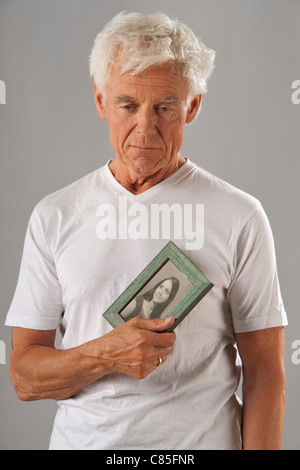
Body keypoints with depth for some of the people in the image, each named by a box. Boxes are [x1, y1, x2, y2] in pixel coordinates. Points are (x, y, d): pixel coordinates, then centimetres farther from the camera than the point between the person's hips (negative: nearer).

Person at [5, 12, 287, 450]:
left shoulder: (240, 216, -6)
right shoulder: (54, 216, 0)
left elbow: (265, 376, -6)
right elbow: (24, 377, -2)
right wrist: (105, 355, -19)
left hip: (203, 438, -1)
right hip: (82, 437, 2)